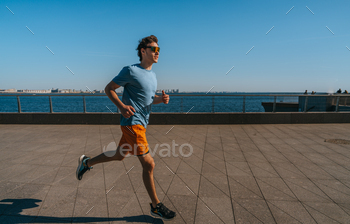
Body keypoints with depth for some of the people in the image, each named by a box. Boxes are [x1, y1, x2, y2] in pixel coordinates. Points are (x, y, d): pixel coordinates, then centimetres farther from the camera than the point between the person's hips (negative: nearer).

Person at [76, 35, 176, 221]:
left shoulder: (152, 75, 15)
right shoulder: (131, 71, -10)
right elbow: (109, 89, -5)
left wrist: (161, 99, 0)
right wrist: (122, 106, -19)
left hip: (141, 123, 9)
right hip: (132, 122, -9)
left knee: (119, 155, 23)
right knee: (148, 164, -6)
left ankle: (86, 162, 46)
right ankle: (156, 207, 12)